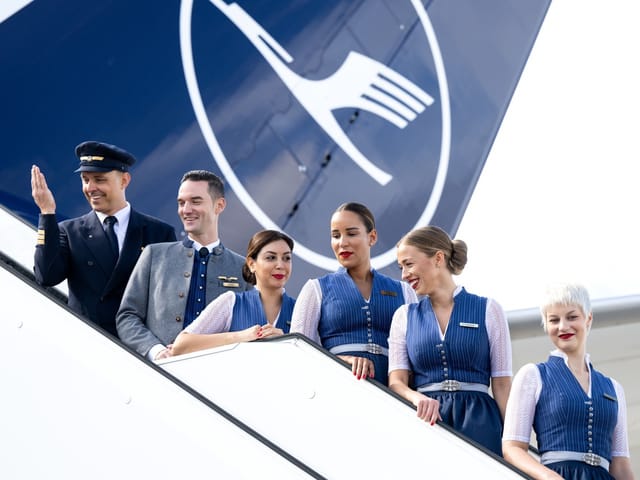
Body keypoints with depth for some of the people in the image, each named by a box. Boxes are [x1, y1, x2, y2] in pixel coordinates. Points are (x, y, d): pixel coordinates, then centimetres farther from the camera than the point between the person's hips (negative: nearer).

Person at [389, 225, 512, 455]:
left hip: (478, 421, -2)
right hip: (425, 420, 2)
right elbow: (396, 382, 5)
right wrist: (418, 399, -18)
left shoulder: (488, 310, 6)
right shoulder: (404, 316, 13)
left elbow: (502, 384, 4)